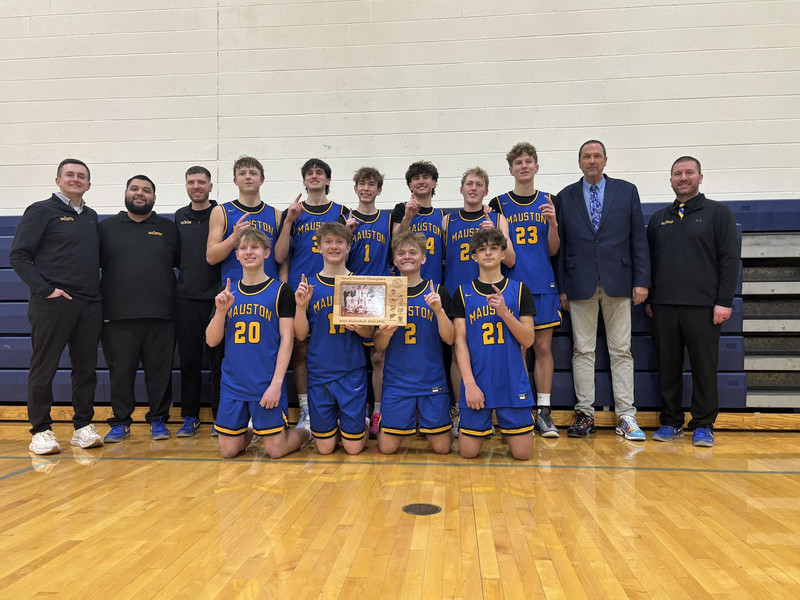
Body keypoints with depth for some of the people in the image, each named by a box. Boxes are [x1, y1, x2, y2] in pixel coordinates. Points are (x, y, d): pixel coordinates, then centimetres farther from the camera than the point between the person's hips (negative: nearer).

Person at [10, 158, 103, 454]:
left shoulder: (91, 217, 17)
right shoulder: (41, 211, 0)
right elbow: (18, 255, -5)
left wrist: (97, 290, 9)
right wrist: (44, 289, -13)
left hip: (89, 304, 5)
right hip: (52, 304, -5)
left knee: (86, 367, 7)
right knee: (43, 368, 1)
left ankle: (83, 426, 17)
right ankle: (41, 431, 10)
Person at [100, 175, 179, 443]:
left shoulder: (168, 228, 13)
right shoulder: (107, 227, 12)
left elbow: (182, 263, 11)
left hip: (160, 315, 0)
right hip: (118, 315, 0)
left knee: (160, 370, 4)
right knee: (120, 371, 5)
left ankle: (158, 420, 16)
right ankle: (120, 422, 17)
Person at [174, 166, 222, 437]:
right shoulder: (179, 217, 13)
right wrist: (186, 274, 7)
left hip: (217, 296, -3)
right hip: (186, 297, 3)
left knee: (219, 359, 1)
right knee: (189, 359, 7)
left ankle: (220, 416, 12)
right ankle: (190, 416, 17)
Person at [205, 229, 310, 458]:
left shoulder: (280, 291, -3)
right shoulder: (227, 294, 9)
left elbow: (287, 339, -7)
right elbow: (212, 341, 6)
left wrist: (276, 383, -14)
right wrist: (220, 311, -12)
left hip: (267, 384, -4)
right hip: (233, 384, 4)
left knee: (275, 450, -1)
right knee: (228, 450, 8)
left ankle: (303, 432, 29)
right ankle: (250, 431, 38)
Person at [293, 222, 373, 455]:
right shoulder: (308, 285, 1)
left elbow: (370, 333, 3)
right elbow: (301, 335, 0)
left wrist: (358, 326, -19)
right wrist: (301, 306, -17)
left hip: (352, 372, -1)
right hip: (319, 372, 1)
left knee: (353, 447, 3)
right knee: (325, 448, 8)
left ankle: (363, 423, 33)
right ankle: (334, 425, 38)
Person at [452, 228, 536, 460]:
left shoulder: (519, 290, 6)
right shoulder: (463, 293, 5)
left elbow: (528, 340, 1)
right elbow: (460, 342, 0)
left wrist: (504, 313, -15)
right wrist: (469, 383, -10)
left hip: (513, 381, 1)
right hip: (477, 381, 0)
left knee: (523, 453, 1)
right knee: (468, 452, 0)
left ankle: (506, 427, 32)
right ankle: (485, 426, 31)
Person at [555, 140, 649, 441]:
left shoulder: (627, 191, 8)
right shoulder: (565, 197, 9)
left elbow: (639, 239, 5)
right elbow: (560, 245, 7)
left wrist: (641, 280, -2)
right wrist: (561, 287, 2)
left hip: (618, 282, 0)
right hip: (580, 284, 0)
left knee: (621, 351, 3)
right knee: (582, 351, 3)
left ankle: (626, 416, 10)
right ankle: (585, 414, 11)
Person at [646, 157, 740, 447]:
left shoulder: (718, 213, 5)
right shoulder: (659, 218, 16)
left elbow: (730, 259, -1)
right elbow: (649, 261, 16)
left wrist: (724, 301, -9)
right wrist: (649, 299, 9)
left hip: (703, 306, -3)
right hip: (663, 306, 3)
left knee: (704, 367, 1)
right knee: (668, 367, 6)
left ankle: (703, 425, 13)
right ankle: (670, 422, 17)